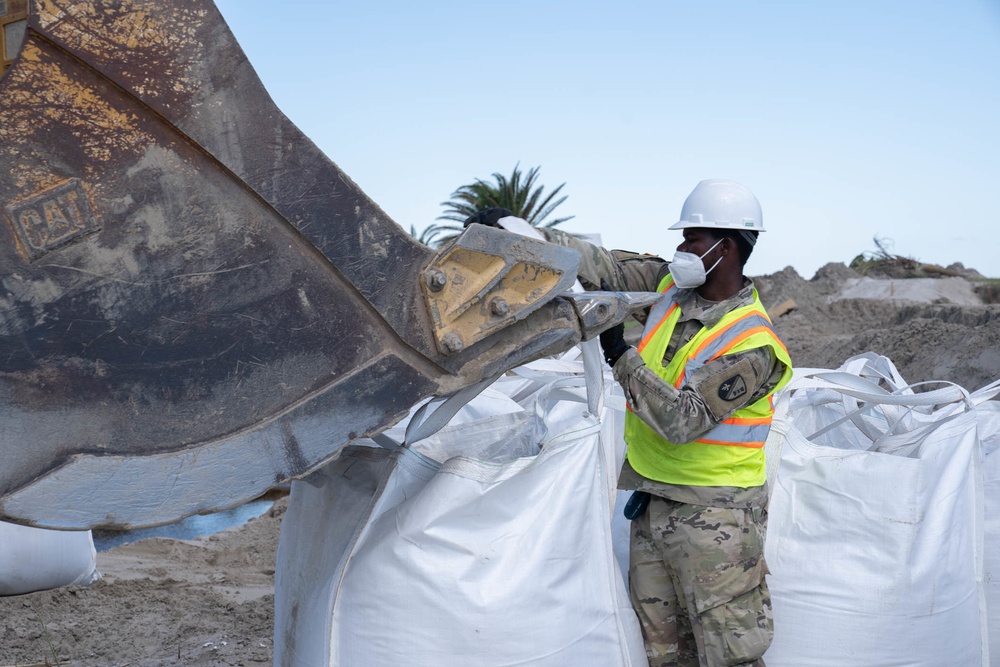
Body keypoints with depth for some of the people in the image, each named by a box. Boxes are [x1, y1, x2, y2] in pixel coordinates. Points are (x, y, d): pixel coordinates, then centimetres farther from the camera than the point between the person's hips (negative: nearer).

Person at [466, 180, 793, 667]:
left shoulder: (753, 346, -19)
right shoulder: (671, 284, 3)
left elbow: (681, 421, -24)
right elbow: (602, 266, 3)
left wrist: (622, 357, -21)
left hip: (714, 514, -7)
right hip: (652, 504, 7)